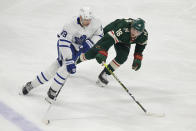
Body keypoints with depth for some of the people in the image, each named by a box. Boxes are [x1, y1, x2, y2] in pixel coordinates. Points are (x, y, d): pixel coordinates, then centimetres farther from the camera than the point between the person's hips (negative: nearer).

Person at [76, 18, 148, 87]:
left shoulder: (144, 35, -29)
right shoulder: (123, 28, -46)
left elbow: (141, 45, -6)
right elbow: (108, 39, -48)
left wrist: (137, 59, -8)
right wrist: (102, 53, -57)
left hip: (124, 42, 4)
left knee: (122, 57, -22)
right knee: (94, 52, -4)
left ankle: (103, 75, -10)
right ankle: (76, 60, 26)